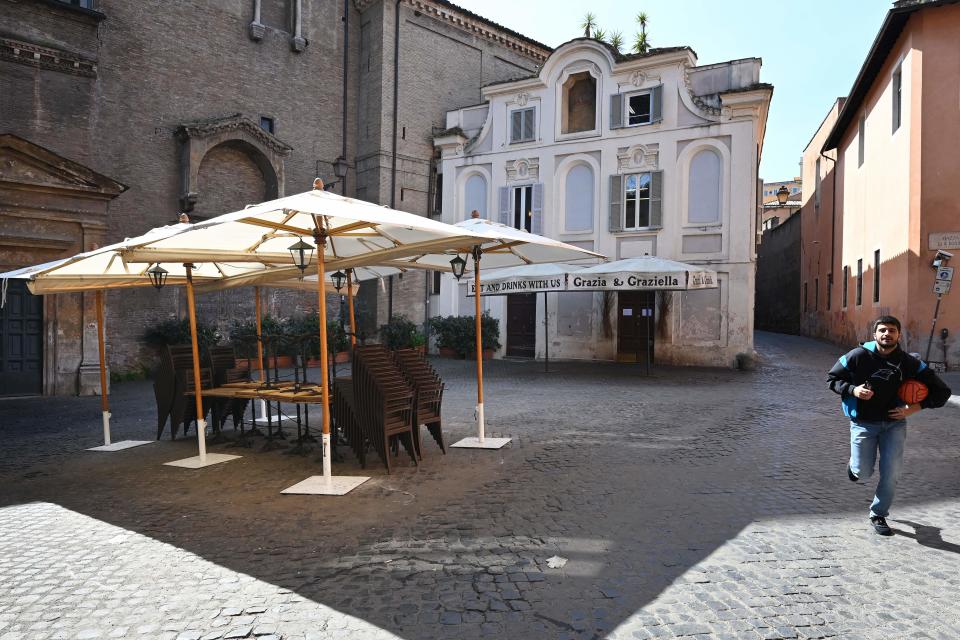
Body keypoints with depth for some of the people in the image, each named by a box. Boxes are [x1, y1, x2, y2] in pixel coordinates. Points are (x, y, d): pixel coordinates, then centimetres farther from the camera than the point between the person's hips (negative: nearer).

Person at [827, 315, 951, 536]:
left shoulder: (910, 364, -8)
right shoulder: (859, 356, -12)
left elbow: (941, 391, 1)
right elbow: (832, 378, 0)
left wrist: (914, 408, -12)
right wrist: (852, 390, -18)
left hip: (894, 423, 1)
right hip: (864, 423, -1)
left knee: (892, 473, -4)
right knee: (863, 473, -1)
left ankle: (878, 514, 18)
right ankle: (854, 463, 37)